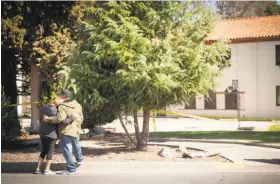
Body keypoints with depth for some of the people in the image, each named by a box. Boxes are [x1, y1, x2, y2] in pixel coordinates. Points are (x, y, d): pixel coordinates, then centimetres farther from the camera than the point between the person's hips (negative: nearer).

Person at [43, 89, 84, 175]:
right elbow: (81, 119, 12)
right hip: (76, 131, 8)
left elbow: (59, 118, -28)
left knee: (67, 149, 0)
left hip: (65, 131, -8)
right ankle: (79, 159, 53)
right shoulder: (78, 105, 9)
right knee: (76, 145, 31)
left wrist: (48, 119, -18)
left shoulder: (62, 106, -15)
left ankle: (71, 169, 0)